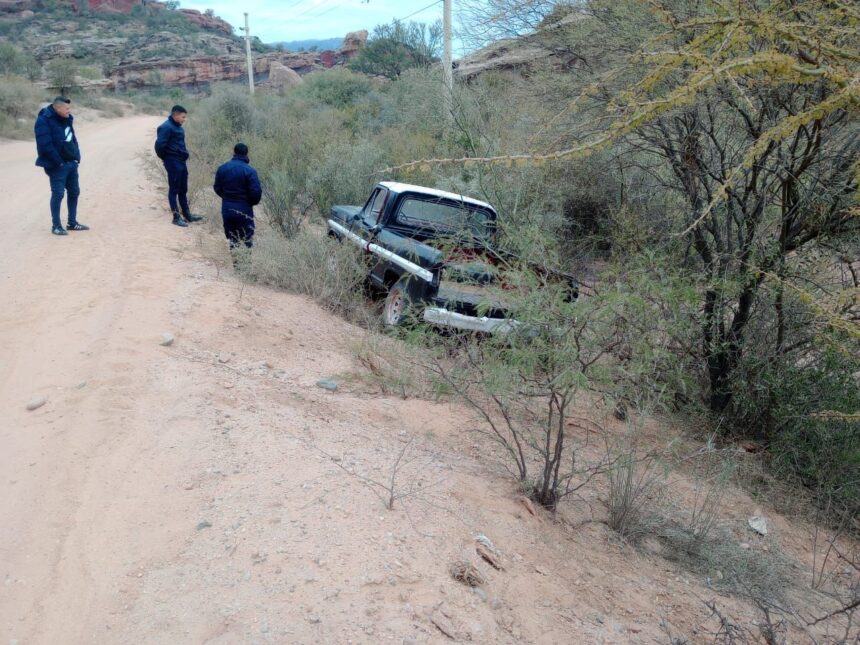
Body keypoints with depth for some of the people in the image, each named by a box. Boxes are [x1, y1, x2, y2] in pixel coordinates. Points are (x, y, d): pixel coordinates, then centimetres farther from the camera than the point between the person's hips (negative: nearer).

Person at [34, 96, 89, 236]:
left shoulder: (67, 119, 9)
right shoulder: (44, 121, -15)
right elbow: (45, 145, -21)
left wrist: (76, 157, 5)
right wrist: (59, 162, -19)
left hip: (71, 163, 8)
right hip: (57, 165, -8)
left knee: (74, 192, 12)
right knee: (58, 194, -4)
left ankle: (72, 223, 24)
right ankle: (56, 225, 5)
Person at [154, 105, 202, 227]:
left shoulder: (178, 127, 13)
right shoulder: (166, 127, -16)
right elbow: (160, 144, -20)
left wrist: (184, 154, 9)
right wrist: (165, 158, -7)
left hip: (181, 162, 9)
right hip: (173, 163, -9)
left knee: (183, 190, 15)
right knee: (174, 189, -1)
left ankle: (187, 214, 24)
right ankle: (176, 216, 5)